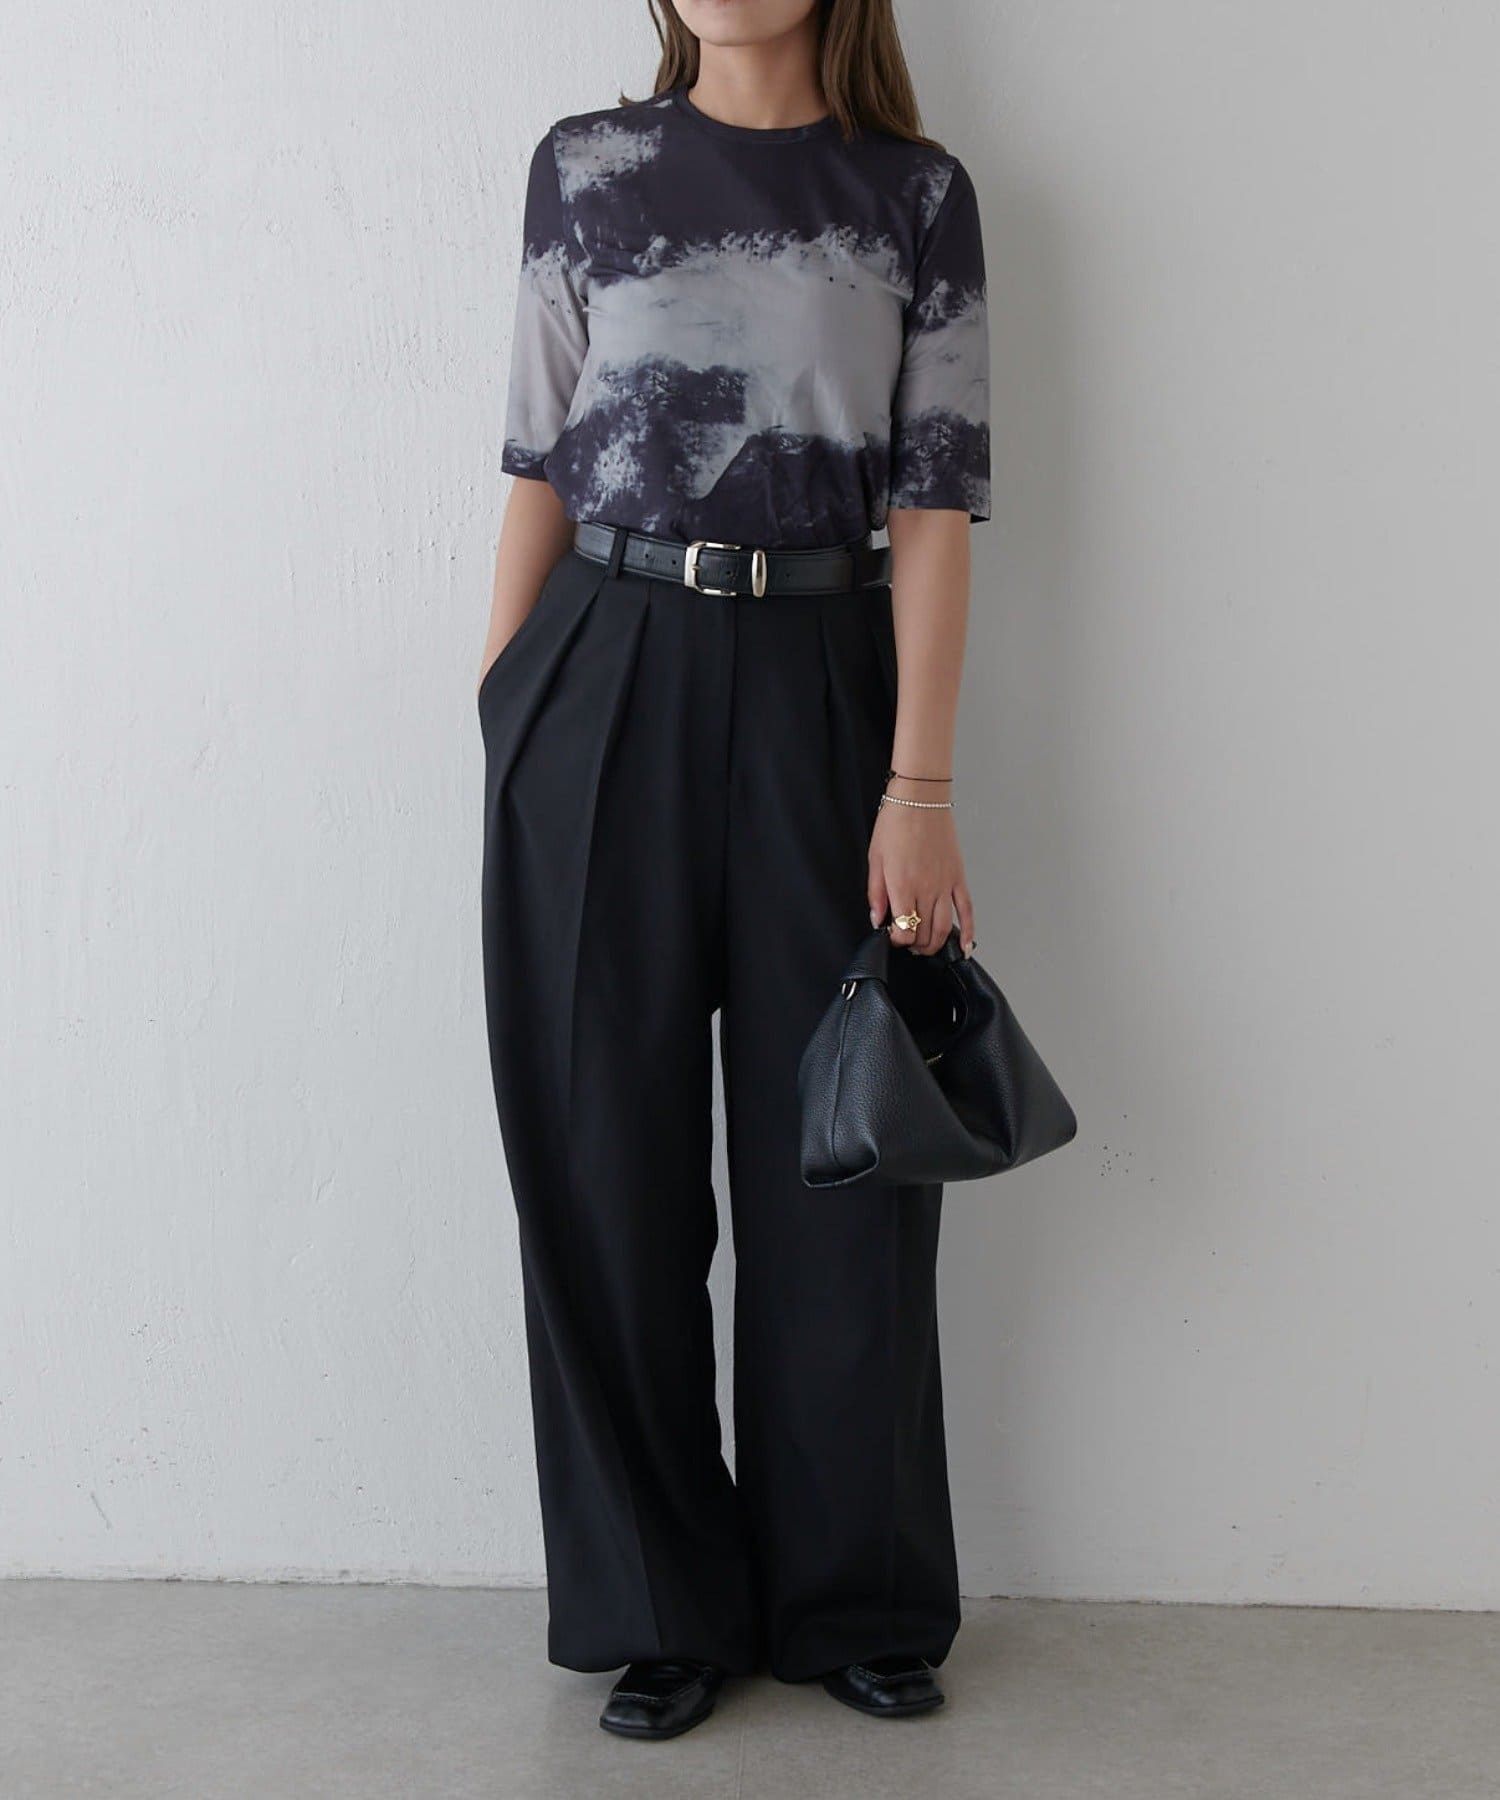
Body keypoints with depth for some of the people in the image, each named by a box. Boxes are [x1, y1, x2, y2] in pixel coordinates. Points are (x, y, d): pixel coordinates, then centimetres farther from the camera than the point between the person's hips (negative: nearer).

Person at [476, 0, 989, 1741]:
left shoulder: (917, 196, 5)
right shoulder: (588, 168, 8)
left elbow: (936, 501, -2)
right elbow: (541, 466, 8)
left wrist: (921, 784, -10)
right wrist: (499, 721, 3)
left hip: (820, 685, -1)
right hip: (605, 683, 1)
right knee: (610, 1153, 4)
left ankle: (854, 1598, 22)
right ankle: (663, 1605, 19)